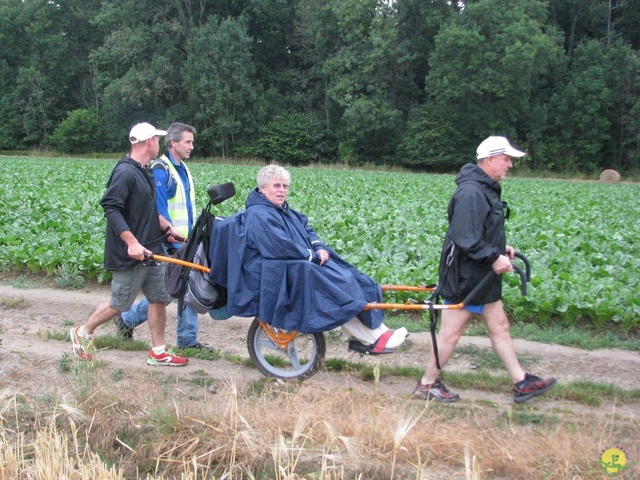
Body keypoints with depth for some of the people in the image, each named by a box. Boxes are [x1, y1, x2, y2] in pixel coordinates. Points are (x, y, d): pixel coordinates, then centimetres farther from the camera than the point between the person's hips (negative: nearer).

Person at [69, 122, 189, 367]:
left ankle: (158, 352, 17)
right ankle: (83, 333, 23)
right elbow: (111, 209, -24)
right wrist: (132, 243, -27)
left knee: (159, 298, 9)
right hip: (130, 255, -9)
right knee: (119, 303, 1)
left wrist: (167, 228, 14)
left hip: (150, 251, 9)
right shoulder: (125, 172, -17)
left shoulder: (145, 172, 13)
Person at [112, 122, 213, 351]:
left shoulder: (183, 169, 14)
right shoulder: (160, 170, -14)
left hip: (186, 244, 9)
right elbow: (159, 212, -18)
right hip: (169, 246, -8)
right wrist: (173, 241, -19)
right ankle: (127, 318, 17)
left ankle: (187, 339, 14)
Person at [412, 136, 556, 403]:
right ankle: (427, 385, 15)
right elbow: (466, 239, -28)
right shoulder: (471, 193, -22)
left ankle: (522, 383, 24)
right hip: (464, 277, -11)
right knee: (451, 332, 1)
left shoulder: (486, 189, 12)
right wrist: (494, 256, -24)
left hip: (483, 276, 11)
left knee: (499, 326, 15)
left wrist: (500, 247, 8)